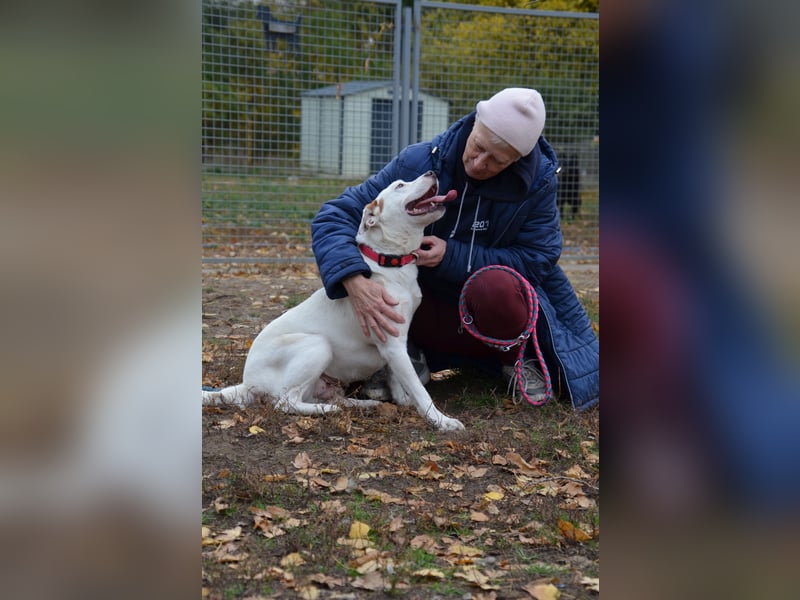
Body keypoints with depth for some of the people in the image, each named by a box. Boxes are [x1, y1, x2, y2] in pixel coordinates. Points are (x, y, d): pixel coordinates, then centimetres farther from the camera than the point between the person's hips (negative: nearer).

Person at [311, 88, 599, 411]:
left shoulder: (539, 181, -15)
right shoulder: (419, 162, -18)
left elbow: (538, 258, -15)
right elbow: (334, 215, -21)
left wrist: (453, 256, -28)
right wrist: (355, 282, -42)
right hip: (431, 317, 1)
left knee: (495, 285, -37)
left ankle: (518, 357, -2)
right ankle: (408, 354, 1)